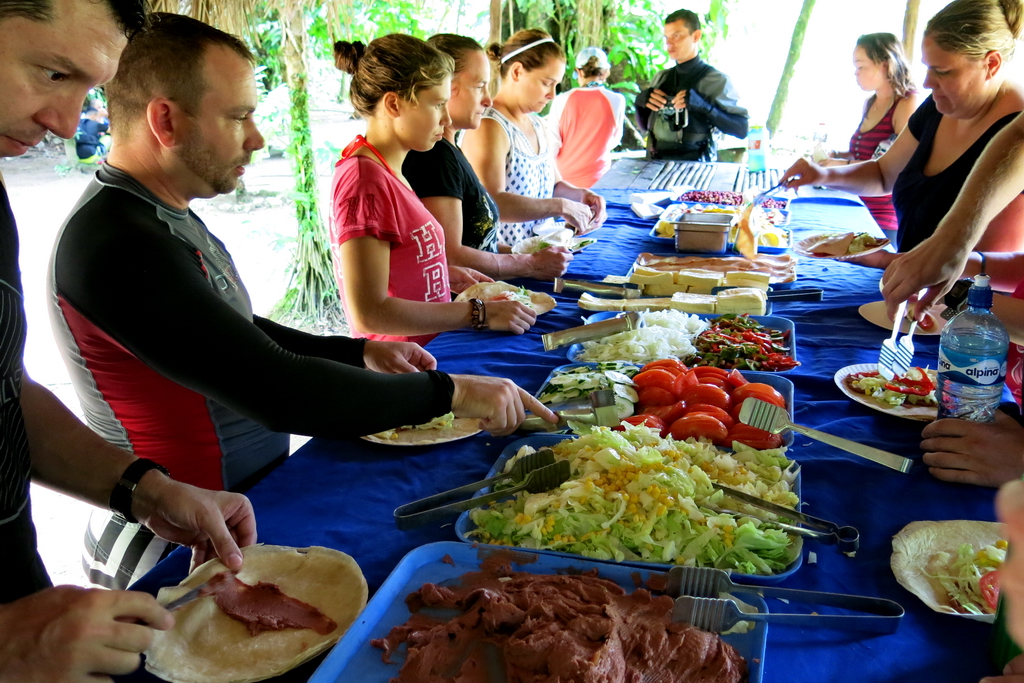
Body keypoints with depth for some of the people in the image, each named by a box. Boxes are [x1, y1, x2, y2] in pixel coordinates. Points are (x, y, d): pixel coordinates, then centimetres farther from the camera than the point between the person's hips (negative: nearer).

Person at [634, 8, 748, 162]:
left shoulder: (716, 80, 0)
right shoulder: (661, 78, 14)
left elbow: (741, 129, -6)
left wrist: (703, 105, -17)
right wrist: (641, 102, 1)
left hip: (694, 167, -4)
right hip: (655, 165, 4)